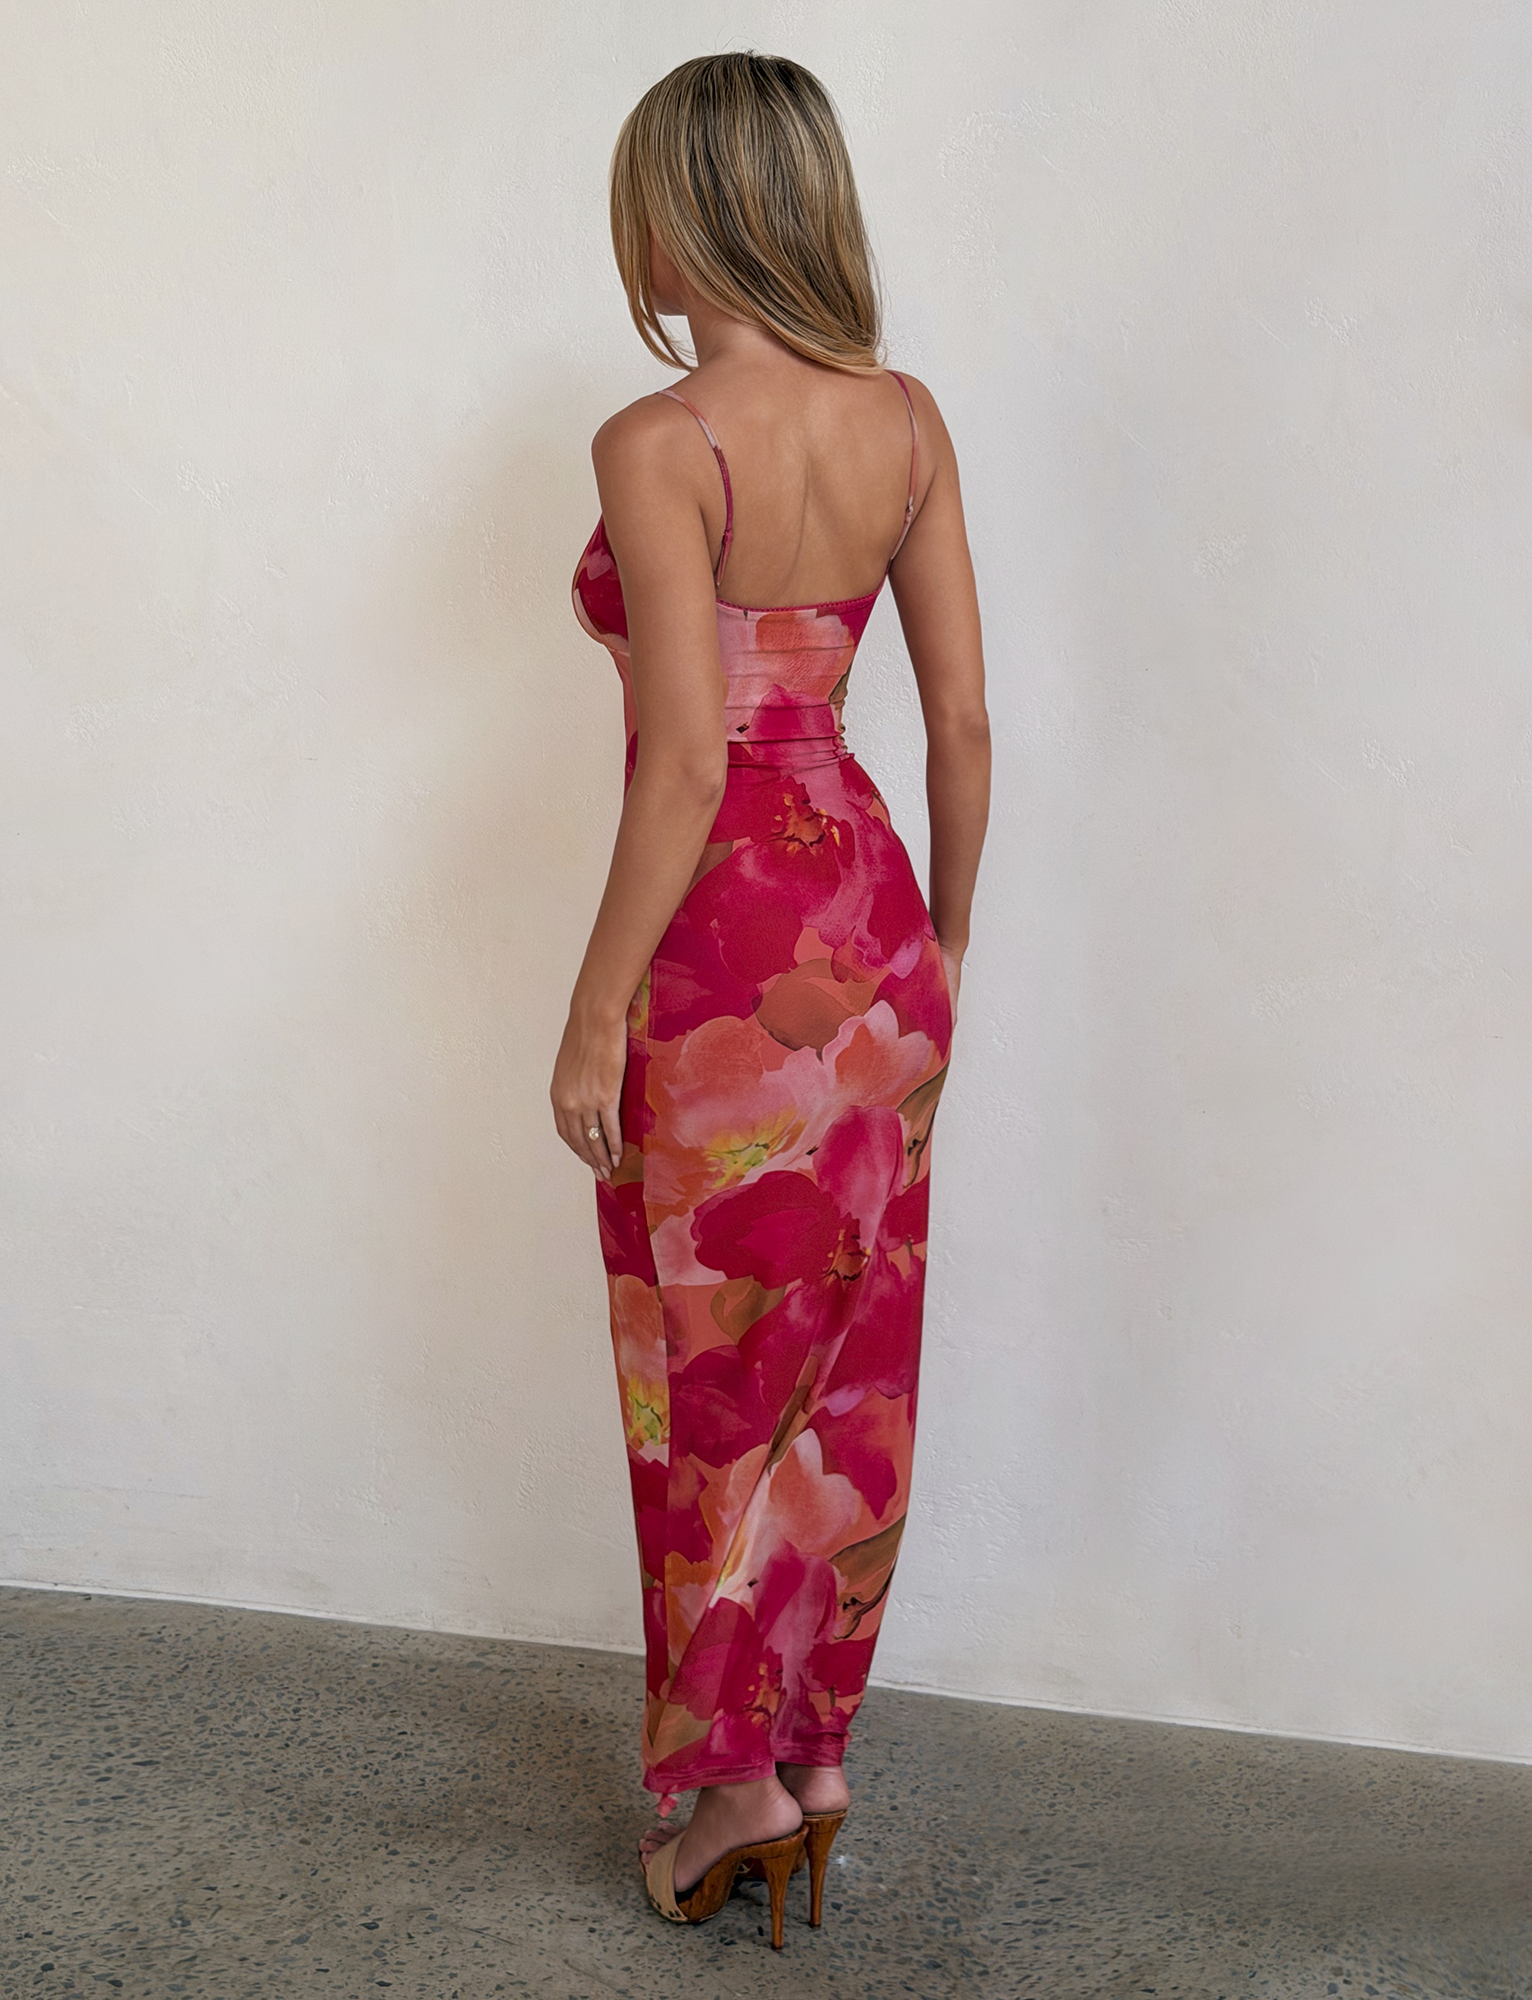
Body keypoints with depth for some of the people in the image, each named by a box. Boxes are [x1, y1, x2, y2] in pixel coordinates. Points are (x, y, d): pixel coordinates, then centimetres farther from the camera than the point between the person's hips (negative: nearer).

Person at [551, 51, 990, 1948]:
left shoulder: (659, 446, -17)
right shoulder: (909, 421, 2)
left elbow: (687, 760, -21)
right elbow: (961, 715, 4)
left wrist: (595, 1012, -13)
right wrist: (941, 935, 16)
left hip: (729, 946, -6)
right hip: (870, 923, 7)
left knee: (719, 1372, 9)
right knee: (848, 1366, 16)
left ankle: (741, 1772, 23)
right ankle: (815, 1742, 32)